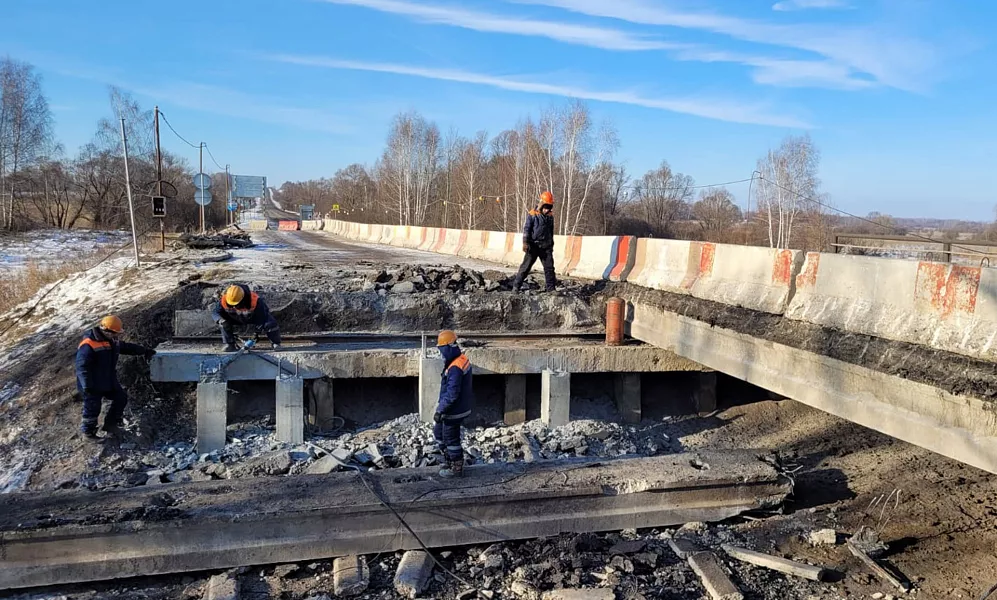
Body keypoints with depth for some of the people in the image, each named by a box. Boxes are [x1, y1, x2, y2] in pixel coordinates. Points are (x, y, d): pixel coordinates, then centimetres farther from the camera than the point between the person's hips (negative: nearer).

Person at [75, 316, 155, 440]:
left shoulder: (112, 342, 3)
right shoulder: (88, 346, -25)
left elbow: (127, 347, 22)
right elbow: (82, 367, -27)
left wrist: (144, 351, 27)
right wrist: (87, 386, -31)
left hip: (109, 382, 9)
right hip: (93, 386, -9)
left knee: (121, 398, 16)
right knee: (93, 408, 3)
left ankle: (110, 424, 29)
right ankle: (88, 431, 25)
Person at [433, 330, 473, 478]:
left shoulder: (455, 368, -27)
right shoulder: (462, 359, 5)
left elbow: (451, 394, -27)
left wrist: (440, 410, -21)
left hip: (453, 411, -10)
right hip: (458, 407, 10)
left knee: (451, 439, 5)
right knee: (438, 432, 23)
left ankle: (456, 468, 20)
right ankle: (451, 462, 34)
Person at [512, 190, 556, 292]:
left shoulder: (550, 216, 10)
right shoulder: (532, 215, -7)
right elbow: (526, 229, -10)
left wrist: (551, 245, 23)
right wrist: (525, 243, -21)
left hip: (546, 247, 5)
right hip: (534, 245, -5)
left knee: (549, 268, 5)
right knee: (526, 266, -3)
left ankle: (551, 289, 13)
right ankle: (516, 286, 2)